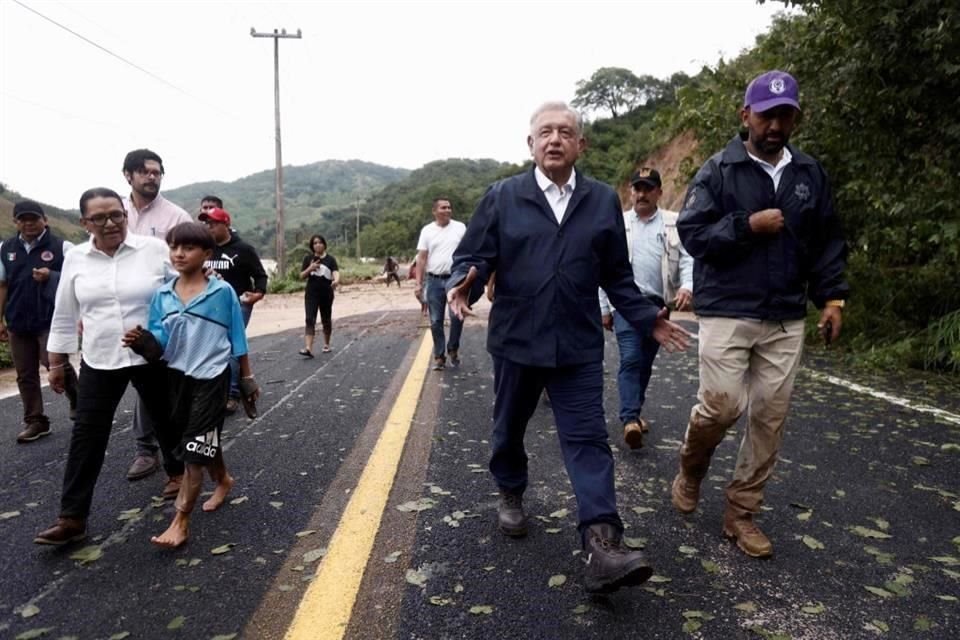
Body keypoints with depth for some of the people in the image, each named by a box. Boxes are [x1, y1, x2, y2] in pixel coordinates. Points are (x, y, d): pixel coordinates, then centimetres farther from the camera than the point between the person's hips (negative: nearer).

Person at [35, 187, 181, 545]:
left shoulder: (155, 250, -9)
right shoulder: (75, 259, 0)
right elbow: (64, 315, 9)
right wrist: (56, 362, 12)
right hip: (99, 362, 2)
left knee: (166, 420, 15)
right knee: (87, 437, 2)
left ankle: (177, 471, 41)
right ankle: (72, 518, 10)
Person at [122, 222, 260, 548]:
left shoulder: (222, 291, -11)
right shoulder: (163, 295, 0)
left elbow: (237, 340, -3)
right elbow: (159, 345, -4)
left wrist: (247, 379, 1)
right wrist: (141, 341, -26)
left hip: (211, 377, -5)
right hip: (177, 376, 5)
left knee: (195, 446, -4)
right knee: (205, 440, 20)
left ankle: (181, 521, 2)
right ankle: (223, 481, 46)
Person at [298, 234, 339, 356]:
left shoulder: (330, 259, 0)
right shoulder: (308, 258, 4)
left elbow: (336, 273, -16)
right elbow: (302, 276, 4)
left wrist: (336, 280, -39)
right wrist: (310, 268, -15)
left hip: (326, 294, 0)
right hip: (311, 294, 0)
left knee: (326, 320, 13)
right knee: (310, 320, -12)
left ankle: (326, 344, 34)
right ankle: (308, 348, -20)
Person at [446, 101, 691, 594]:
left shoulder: (604, 201, 6)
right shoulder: (502, 197, 0)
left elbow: (616, 274, 11)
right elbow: (473, 256, -2)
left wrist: (646, 318, 4)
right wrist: (463, 285, -23)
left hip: (578, 345, 0)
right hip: (515, 340, 0)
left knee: (587, 439, -6)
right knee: (509, 428, 17)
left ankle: (602, 545, -7)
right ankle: (511, 496, 44)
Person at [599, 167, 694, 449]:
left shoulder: (674, 223, 4)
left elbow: (687, 258, -3)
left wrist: (687, 286, -24)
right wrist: (603, 308, 3)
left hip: (658, 303, 2)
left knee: (646, 362, 12)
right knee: (630, 359, -13)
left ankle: (633, 412, 28)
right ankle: (631, 419, -18)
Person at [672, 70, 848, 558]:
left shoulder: (810, 174, 10)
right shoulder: (718, 170, -2)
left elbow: (827, 241, 15)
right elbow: (691, 233, -7)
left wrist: (832, 297, 7)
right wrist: (749, 225, -15)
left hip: (786, 318, 4)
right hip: (727, 312, -4)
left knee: (770, 416, 4)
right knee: (721, 405, -11)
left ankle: (741, 512, 18)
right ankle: (690, 470, 21)